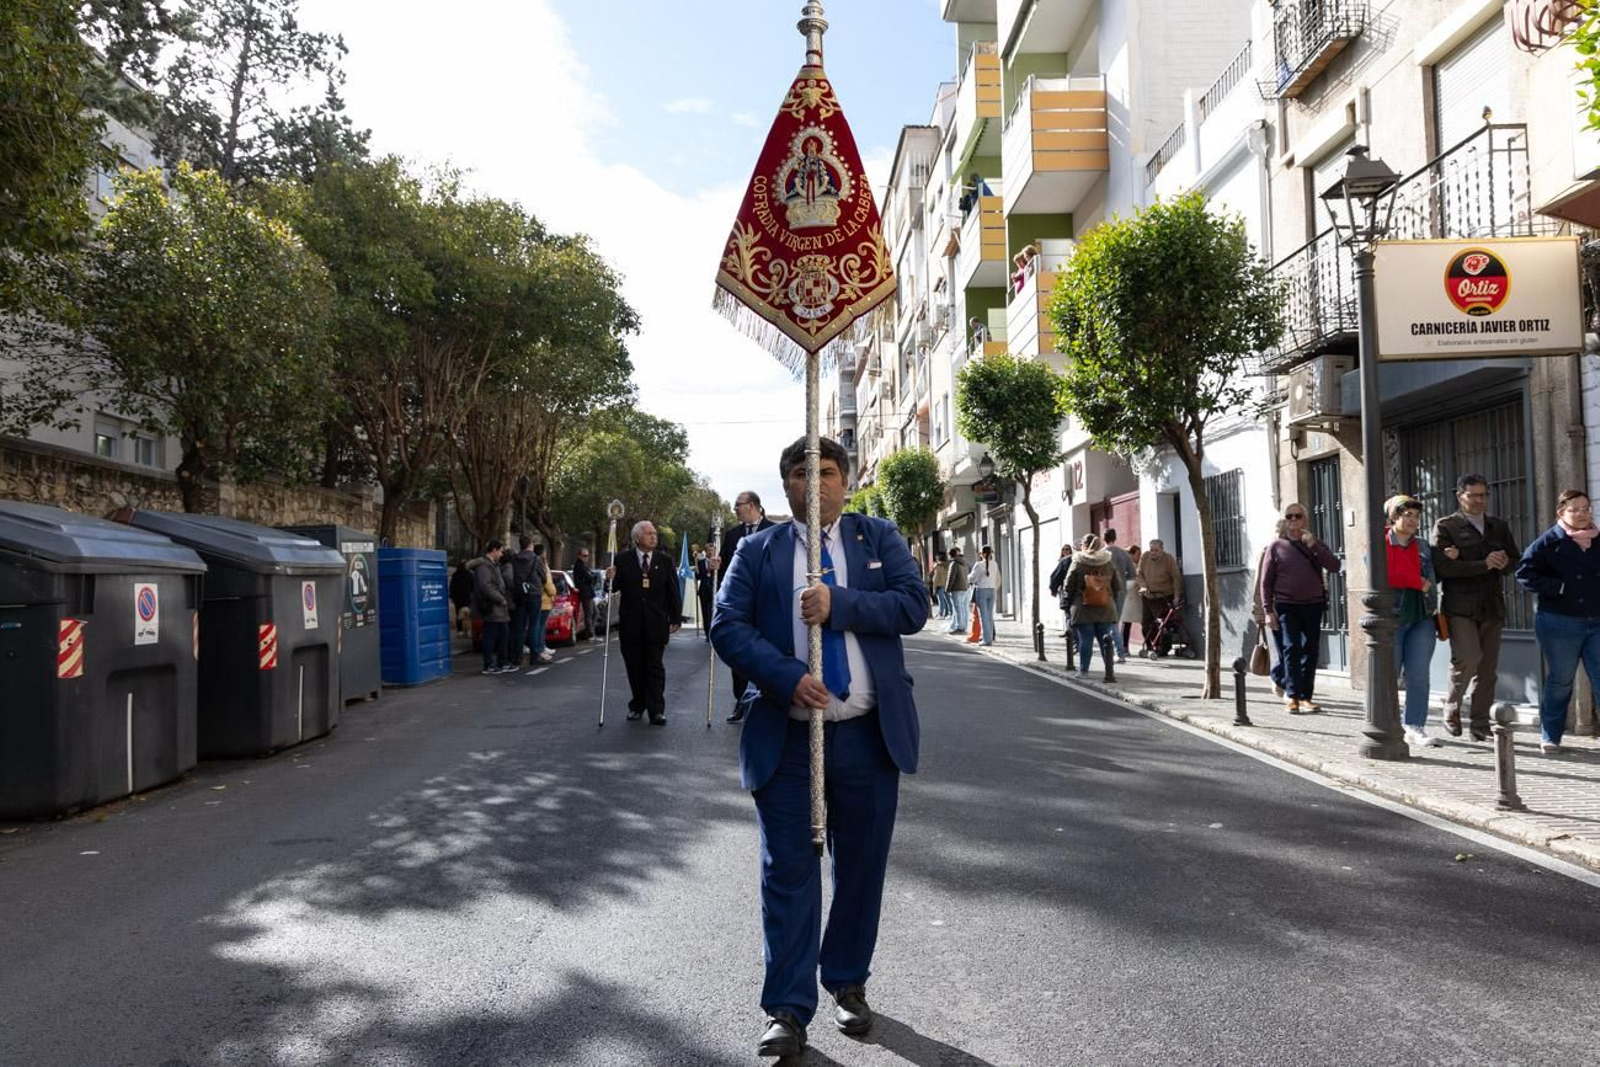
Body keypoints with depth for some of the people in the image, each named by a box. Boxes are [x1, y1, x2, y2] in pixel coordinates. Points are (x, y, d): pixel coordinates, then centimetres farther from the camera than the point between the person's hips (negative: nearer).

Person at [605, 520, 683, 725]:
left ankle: (656, 710, -1)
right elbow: (615, 587, 2)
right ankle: (637, 706, 20)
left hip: (656, 623, 0)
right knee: (634, 667, 8)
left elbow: (673, 591, 4)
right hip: (631, 623, 1)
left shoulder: (665, 561, 4)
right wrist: (611, 578, -21)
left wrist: (676, 619, 1)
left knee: (655, 667, -1)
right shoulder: (622, 560, 1)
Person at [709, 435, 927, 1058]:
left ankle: (849, 985, 32)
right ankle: (788, 1009, 12)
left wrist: (840, 605, -19)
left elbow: (914, 605, -6)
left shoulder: (879, 538, 7)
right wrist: (787, 677, -19)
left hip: (869, 734, 1)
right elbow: (727, 626, -5)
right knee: (788, 871, 2)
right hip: (786, 737, -1)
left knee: (862, 865, 13)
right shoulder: (758, 550, 5)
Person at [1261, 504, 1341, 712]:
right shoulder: (1276, 547, 4)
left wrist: (1314, 545, -11)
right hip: (1286, 606, -3)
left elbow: (1334, 567, -3)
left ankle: (1305, 697, 11)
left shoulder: (1315, 545, 11)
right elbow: (1266, 581, 2)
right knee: (1291, 648, -12)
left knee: (1311, 652, 5)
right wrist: (1268, 610, -6)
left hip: (1313, 605, 3)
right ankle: (1292, 696, -11)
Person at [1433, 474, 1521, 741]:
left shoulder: (1499, 526, 17)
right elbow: (1442, 567, -11)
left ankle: (1480, 725, 13)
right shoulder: (1445, 526, 1)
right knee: (1468, 658, -19)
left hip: (1492, 606, 5)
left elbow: (1516, 559, 9)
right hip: (1460, 606, -5)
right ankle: (1452, 707, 4)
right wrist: (1483, 564, -16)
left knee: (1488, 669, 4)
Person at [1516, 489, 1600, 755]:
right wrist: (1559, 588, -15)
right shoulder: (1548, 542, -4)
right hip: (1560, 623, -3)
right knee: (1559, 681, 6)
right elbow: (1525, 572, -9)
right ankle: (1550, 737, 19)